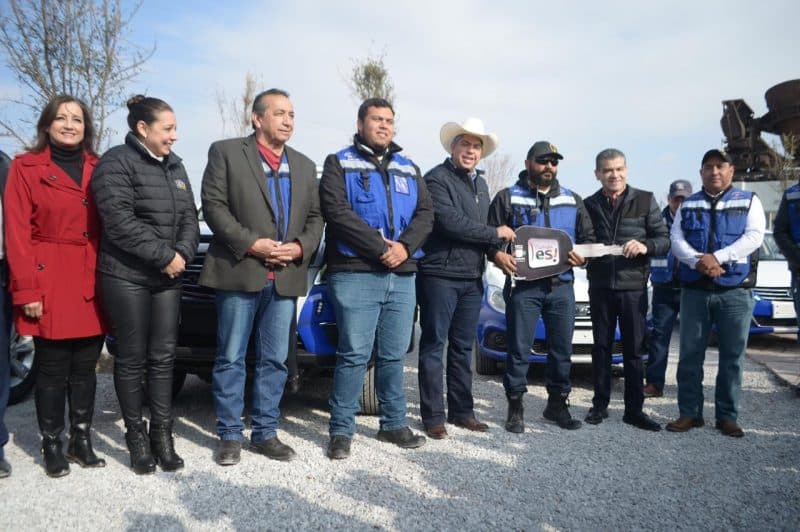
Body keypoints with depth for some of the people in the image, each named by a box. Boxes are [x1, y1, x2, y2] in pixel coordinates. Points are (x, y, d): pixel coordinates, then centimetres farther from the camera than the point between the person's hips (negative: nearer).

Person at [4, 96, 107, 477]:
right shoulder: (25, 167, 0)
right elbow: (17, 234, -5)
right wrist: (27, 290, -11)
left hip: (92, 285, 4)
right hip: (50, 284, -3)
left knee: (85, 367, 11)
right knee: (52, 369, 5)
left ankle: (82, 440, 23)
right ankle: (52, 445, 19)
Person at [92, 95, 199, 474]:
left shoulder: (174, 166, 15)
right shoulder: (116, 163, -7)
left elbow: (189, 216, 12)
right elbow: (120, 222, -18)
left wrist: (182, 253, -6)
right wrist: (164, 256, -16)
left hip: (168, 276, 6)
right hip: (126, 276, -6)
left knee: (163, 356, 7)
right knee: (132, 358, 3)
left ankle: (162, 434, 16)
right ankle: (136, 435, 16)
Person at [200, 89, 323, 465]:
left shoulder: (305, 166, 18)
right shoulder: (226, 152, 3)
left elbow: (315, 216, 13)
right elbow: (213, 205, -6)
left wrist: (301, 247, -6)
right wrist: (250, 243, -15)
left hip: (287, 277, 4)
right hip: (238, 273, -4)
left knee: (274, 360, 9)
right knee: (231, 359, 4)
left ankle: (265, 433, 20)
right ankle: (230, 435, 15)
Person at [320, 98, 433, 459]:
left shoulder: (409, 169, 19)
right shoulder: (339, 164, 4)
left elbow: (425, 214, 8)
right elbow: (338, 212, -11)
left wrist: (404, 247, -11)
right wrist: (381, 247, -17)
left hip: (402, 277, 5)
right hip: (355, 275, -5)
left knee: (394, 356, 11)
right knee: (354, 355, -4)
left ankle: (394, 424, 23)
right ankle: (341, 430, 7)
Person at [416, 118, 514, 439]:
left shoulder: (480, 184, 19)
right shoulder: (437, 179, -6)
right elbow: (449, 221, -18)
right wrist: (495, 234, -10)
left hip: (472, 277, 7)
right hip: (440, 274, -7)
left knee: (463, 347, 12)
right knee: (434, 346, 0)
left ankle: (461, 411, 22)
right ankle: (433, 416, 7)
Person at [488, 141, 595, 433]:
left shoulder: (573, 200, 16)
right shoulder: (508, 197, 4)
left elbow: (588, 236, 17)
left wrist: (583, 256, -3)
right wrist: (497, 254, -18)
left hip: (562, 286, 4)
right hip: (523, 285, -3)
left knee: (562, 349, 9)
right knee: (519, 349, 0)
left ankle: (557, 403, 24)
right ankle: (515, 407, 12)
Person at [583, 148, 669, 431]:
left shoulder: (645, 201, 2)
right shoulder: (589, 205, 9)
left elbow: (664, 239, 0)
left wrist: (646, 246, -20)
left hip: (633, 286, -2)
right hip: (600, 286, 2)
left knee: (634, 349, 3)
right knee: (601, 347, 9)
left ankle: (634, 409, 12)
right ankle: (600, 405, 19)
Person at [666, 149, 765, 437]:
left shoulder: (749, 201, 7)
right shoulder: (688, 205, 13)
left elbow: (754, 237, -7)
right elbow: (676, 239, 1)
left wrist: (717, 257, -19)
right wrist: (697, 261, -18)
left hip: (735, 291, -1)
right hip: (694, 290, 2)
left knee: (732, 357, 3)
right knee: (690, 354, 3)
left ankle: (727, 416, 14)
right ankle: (690, 412, 13)